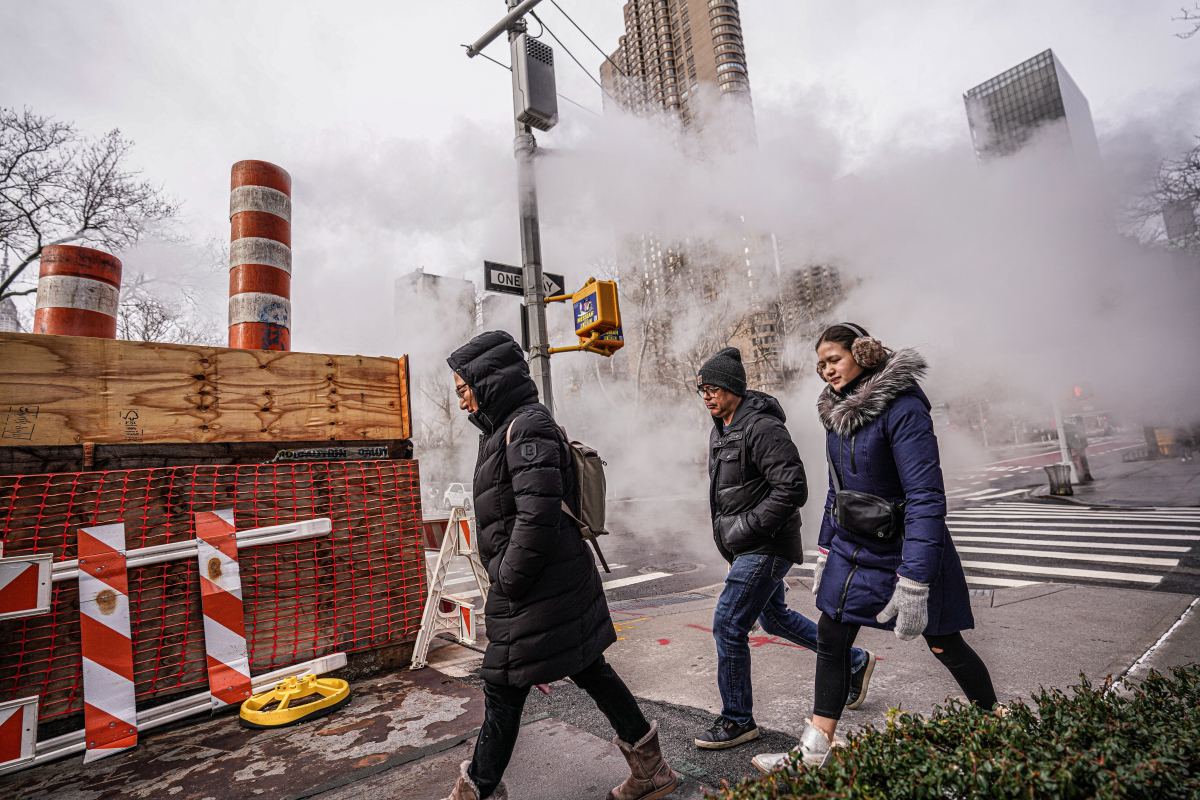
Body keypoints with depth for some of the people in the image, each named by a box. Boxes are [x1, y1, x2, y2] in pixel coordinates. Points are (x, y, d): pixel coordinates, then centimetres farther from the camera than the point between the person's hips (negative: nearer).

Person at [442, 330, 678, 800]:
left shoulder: (527, 427, -17)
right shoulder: (512, 429, 13)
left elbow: (538, 515, -26)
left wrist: (509, 581, -16)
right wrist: (509, 580, 17)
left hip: (537, 592, -10)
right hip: (562, 585, 10)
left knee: (503, 690, 6)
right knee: (590, 672, 18)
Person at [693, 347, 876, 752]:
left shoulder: (761, 427, -21)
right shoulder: (720, 429, 10)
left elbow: (793, 489, -25)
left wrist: (746, 529, -22)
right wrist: (728, 530, 12)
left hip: (766, 547, -10)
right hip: (749, 547, 10)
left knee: (727, 625, -6)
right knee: (775, 617, 22)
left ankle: (738, 721, 14)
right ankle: (854, 662, 41)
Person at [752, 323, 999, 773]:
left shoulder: (902, 407, -21)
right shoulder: (836, 413, 3)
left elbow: (926, 497, -26)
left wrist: (914, 580, -29)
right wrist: (824, 552, 12)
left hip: (903, 549, -6)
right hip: (852, 549, 7)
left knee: (944, 646, 12)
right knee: (830, 640, 7)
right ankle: (814, 753, 19)